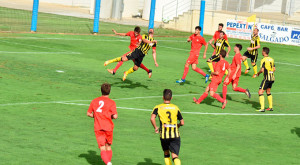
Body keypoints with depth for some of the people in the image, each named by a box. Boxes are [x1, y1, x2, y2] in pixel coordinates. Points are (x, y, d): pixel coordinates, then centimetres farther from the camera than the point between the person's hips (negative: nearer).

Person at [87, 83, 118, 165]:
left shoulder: (94, 101, 5)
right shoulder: (111, 102, -5)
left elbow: (89, 113, 10)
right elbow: (115, 116, -13)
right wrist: (111, 116, 8)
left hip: (98, 128, 1)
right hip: (108, 127, -1)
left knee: (102, 149, -6)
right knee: (108, 147, 19)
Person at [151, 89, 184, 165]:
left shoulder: (158, 107, 5)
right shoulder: (175, 108, 10)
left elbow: (152, 118, -12)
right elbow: (182, 123, 9)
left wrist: (155, 128, 3)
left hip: (164, 135, 0)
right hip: (175, 134, 0)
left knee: (166, 154, 22)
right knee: (175, 156, -6)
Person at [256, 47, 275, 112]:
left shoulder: (263, 60, -12)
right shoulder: (271, 59, 10)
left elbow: (262, 70, -18)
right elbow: (274, 69, 14)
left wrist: (258, 73, 1)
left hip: (267, 78, -8)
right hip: (272, 78, 8)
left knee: (260, 92, -7)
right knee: (268, 92, 23)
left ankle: (262, 108, -16)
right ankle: (270, 107, 27)